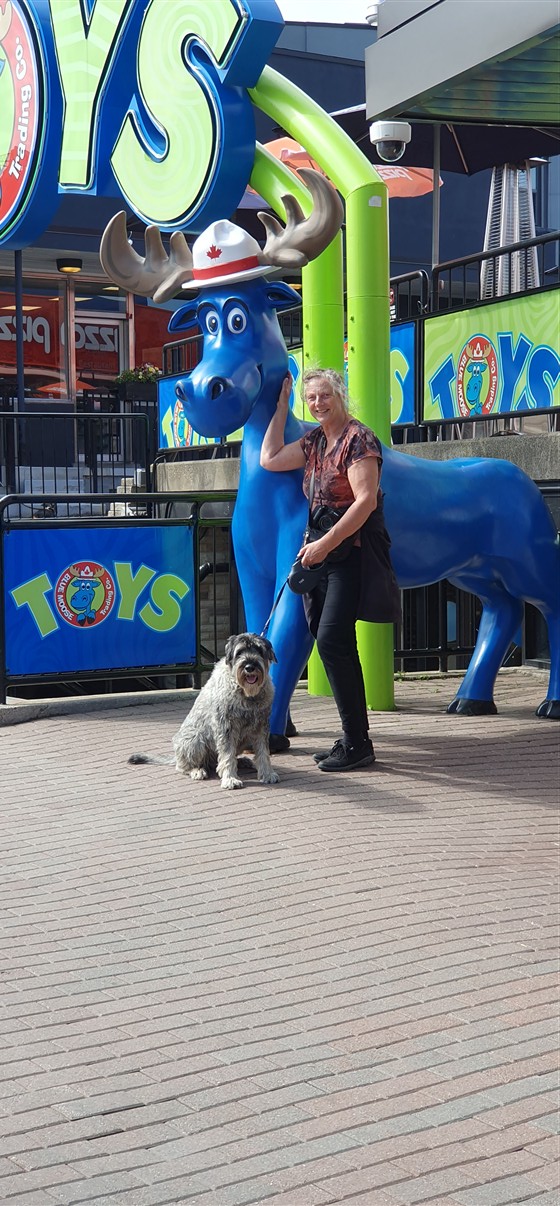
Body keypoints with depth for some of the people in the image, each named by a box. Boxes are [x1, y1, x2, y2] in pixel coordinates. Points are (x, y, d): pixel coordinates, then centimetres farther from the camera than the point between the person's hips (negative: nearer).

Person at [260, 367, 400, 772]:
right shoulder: (315, 441, 15)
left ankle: (358, 743, -10)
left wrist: (325, 543, -20)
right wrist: (281, 405, 18)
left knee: (332, 638, -16)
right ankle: (353, 738, 15)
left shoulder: (359, 438, -11)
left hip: (353, 549, -9)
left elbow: (366, 501, -19)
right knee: (333, 641, 8)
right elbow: (270, 459, 19)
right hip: (324, 550, 9)